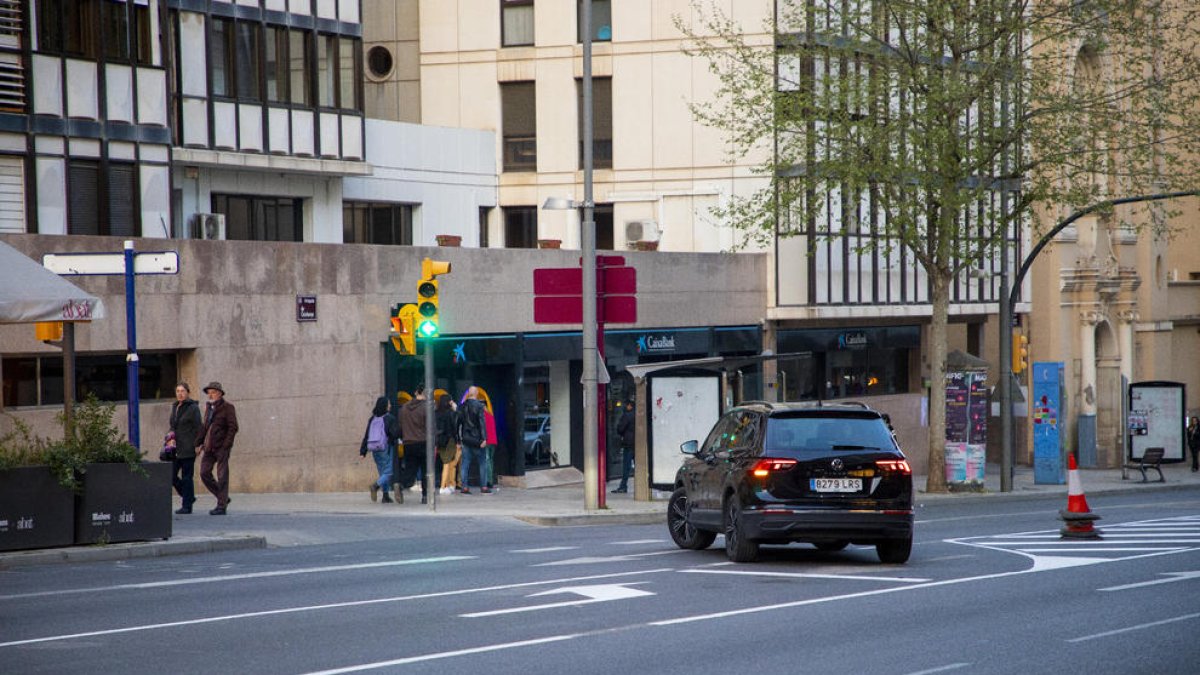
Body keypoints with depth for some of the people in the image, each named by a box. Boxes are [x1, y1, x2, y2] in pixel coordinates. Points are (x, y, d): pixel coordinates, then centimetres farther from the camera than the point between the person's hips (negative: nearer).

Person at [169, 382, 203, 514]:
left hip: (188, 447, -7)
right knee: (171, 476, 4)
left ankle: (187, 506, 2)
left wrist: (197, 445, -14)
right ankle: (189, 497, 22)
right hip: (176, 447, 7)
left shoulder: (193, 408, -7)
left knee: (186, 477, -4)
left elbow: (198, 428, -9)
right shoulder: (175, 407, 15)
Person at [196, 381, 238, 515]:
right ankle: (223, 498, 14)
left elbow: (233, 428, -10)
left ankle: (221, 506, -1)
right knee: (204, 473, 0)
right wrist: (199, 443, 12)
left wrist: (225, 446, -17)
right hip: (209, 446, 7)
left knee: (222, 476, -5)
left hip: (222, 446, -7)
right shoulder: (209, 407, 15)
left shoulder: (227, 407, -5)